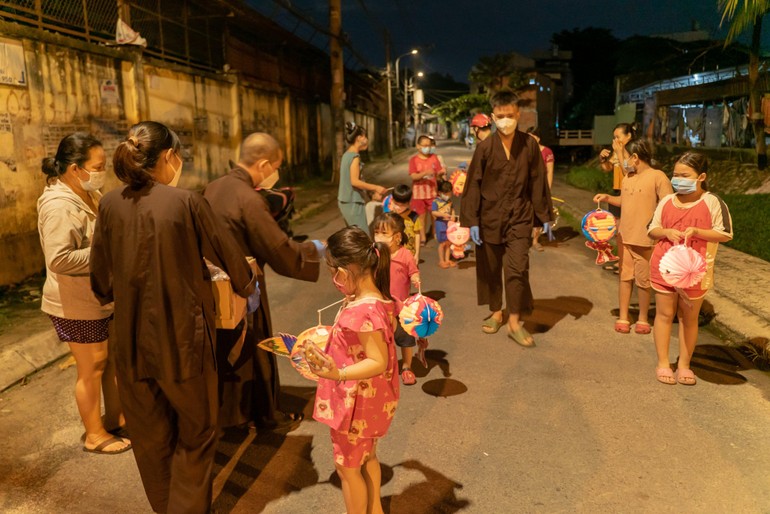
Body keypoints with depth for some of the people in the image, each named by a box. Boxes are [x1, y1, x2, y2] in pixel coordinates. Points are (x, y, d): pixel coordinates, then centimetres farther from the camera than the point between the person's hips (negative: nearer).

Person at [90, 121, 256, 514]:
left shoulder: (110, 205, -2)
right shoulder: (186, 202, -14)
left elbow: (101, 280, 7)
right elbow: (228, 255, -3)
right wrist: (246, 286, 18)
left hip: (131, 339, 5)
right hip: (182, 338, -4)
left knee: (150, 435, 22)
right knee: (195, 431, 16)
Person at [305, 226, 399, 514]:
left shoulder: (363, 311, -32)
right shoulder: (375, 299, -3)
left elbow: (378, 362, -31)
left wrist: (338, 374, -43)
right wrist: (335, 337, 20)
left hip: (356, 404, -9)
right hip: (369, 400, 9)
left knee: (347, 467, 13)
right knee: (367, 457, 27)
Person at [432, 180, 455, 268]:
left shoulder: (449, 201, 8)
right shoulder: (436, 202, -10)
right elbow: (433, 212, -16)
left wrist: (452, 215, -2)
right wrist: (443, 215, -25)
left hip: (449, 223, 6)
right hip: (440, 223, -6)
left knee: (448, 243, 11)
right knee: (442, 243, 0)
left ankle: (447, 260, 22)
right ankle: (441, 261, 11)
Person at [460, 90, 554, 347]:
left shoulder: (529, 145, -3)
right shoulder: (485, 147, -6)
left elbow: (538, 182, 3)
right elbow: (473, 184, -4)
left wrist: (545, 216, 5)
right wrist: (471, 220, -8)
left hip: (519, 217, 0)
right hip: (490, 217, 1)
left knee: (518, 269, -6)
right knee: (490, 269, 11)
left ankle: (514, 322, 7)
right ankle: (496, 312, 31)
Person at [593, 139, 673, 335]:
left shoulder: (658, 177, -11)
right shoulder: (627, 178, 10)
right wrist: (607, 198, 7)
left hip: (645, 239, -6)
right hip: (624, 236, 6)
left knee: (643, 280, 6)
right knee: (625, 277, 10)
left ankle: (643, 319, 21)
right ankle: (623, 317, 19)